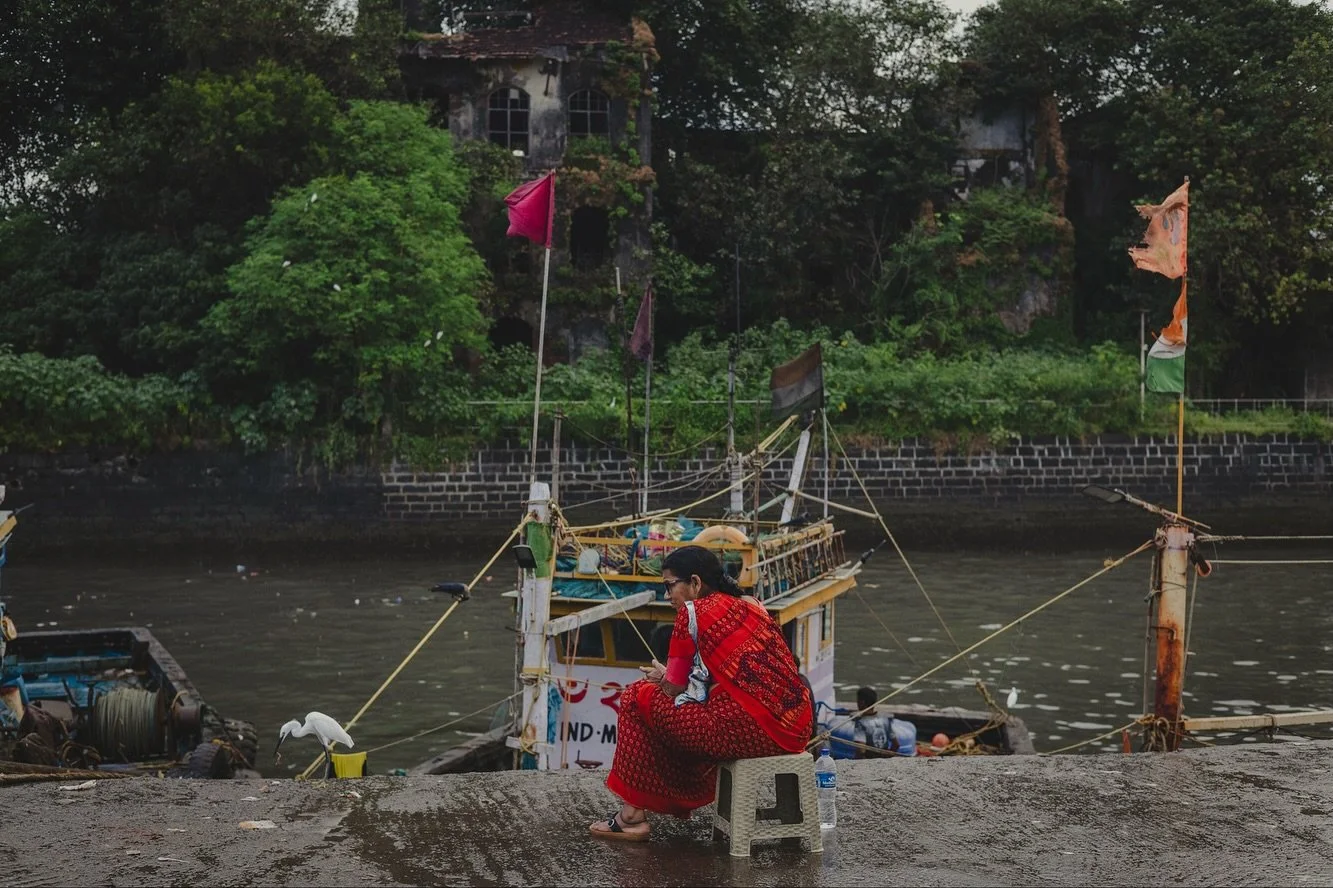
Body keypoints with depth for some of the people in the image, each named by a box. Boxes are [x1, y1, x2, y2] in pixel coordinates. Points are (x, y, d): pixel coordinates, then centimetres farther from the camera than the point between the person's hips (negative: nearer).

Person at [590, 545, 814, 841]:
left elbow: (674, 688, 1)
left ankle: (633, 816, 13)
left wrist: (663, 677, 24)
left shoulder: (693, 612, -2)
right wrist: (669, 677, 29)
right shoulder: (752, 605, 20)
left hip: (755, 731, -8)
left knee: (639, 696, 9)